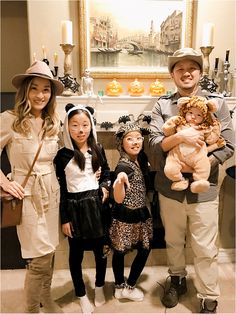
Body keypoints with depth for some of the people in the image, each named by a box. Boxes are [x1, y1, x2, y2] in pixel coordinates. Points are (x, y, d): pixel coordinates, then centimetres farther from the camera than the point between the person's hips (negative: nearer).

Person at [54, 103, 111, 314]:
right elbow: (60, 189, -6)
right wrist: (64, 218, -6)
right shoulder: (63, 155, -8)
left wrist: (105, 187, -7)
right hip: (74, 208, -2)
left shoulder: (98, 150, 0)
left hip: (96, 205, 3)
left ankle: (99, 288, 40)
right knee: (76, 253, 12)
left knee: (101, 249, 15)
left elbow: (106, 173, 14)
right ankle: (81, 295, 33)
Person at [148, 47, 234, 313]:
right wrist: (180, 136, -26)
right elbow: (153, 144, -9)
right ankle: (177, 280, 45)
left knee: (205, 249, 9)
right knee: (173, 241, 20)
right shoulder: (162, 105, 1)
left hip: (203, 188, -1)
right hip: (170, 186, 2)